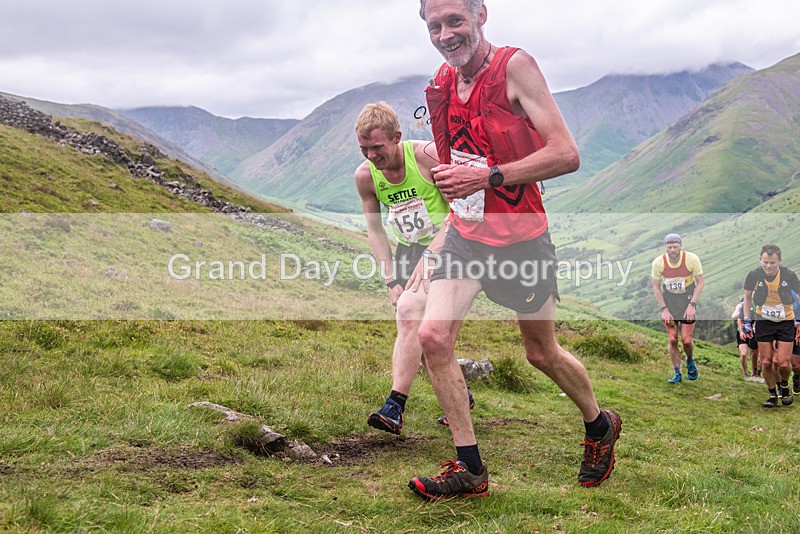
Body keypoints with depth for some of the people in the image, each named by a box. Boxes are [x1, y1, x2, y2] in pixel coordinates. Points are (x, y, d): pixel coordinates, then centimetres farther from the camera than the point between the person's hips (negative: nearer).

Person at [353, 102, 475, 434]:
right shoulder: (365, 176, -6)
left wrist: (430, 255, -23)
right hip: (407, 249, 6)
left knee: (410, 312, -25)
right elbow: (375, 229, 4)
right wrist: (391, 281, -4)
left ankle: (395, 407, -26)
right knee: (417, 331, 4)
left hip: (445, 245, -6)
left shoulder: (428, 156, -20)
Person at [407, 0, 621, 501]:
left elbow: (567, 155, -22)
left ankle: (601, 426, 40)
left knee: (543, 353, 10)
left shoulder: (515, 66, -16)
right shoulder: (442, 84, 4)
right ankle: (469, 469, 1)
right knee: (433, 335, -11)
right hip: (464, 235, 5)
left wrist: (489, 176, -27)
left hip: (521, 239, -5)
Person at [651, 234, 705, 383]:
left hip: (688, 299, -1)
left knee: (686, 340, -5)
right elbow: (656, 287, -2)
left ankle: (690, 361, 29)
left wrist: (692, 304, -15)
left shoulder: (692, 259, -19)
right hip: (668, 301, 1)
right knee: (672, 340, -2)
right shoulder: (658, 262, -16)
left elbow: (700, 282, -7)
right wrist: (664, 309, -8)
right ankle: (677, 373, 14)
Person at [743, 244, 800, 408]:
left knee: (783, 363, -6)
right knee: (766, 362, 0)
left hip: (786, 322, -1)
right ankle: (773, 395, 20)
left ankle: (784, 385, 27)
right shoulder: (754, 275, -14)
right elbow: (748, 296, 5)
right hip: (763, 322, 1)